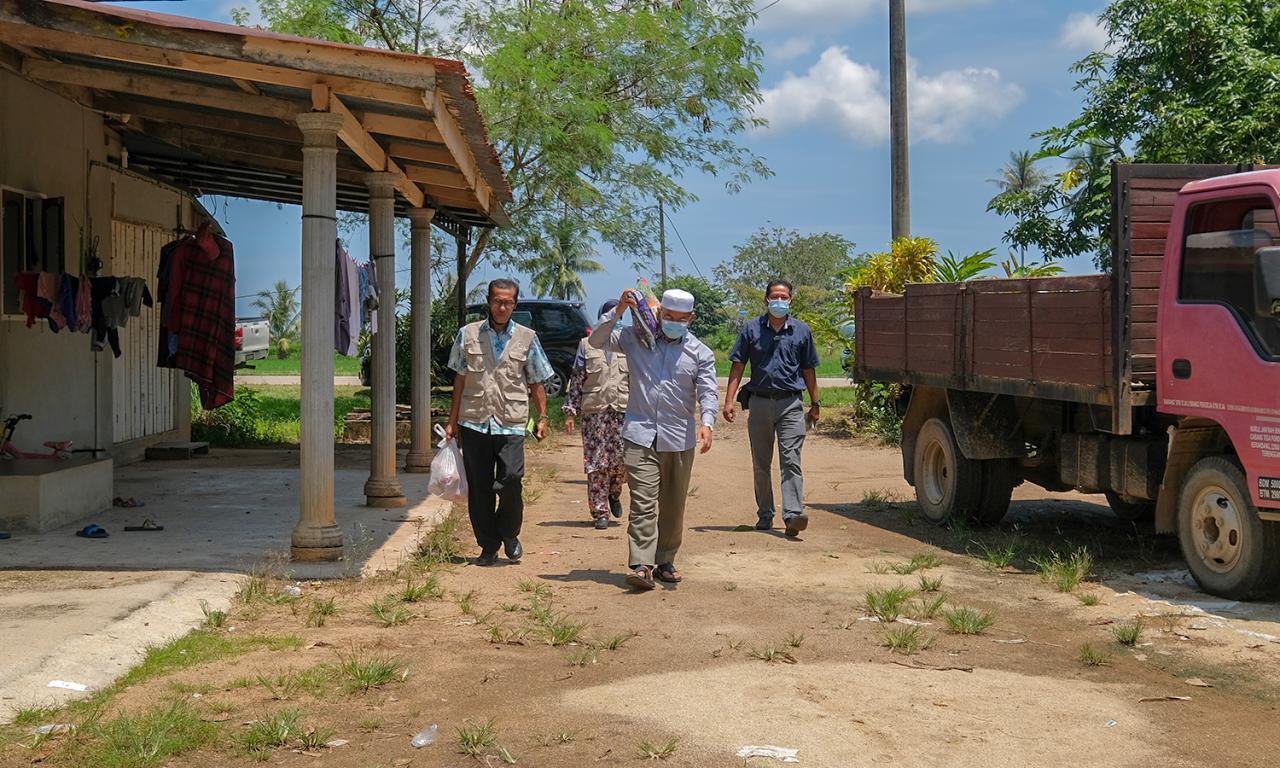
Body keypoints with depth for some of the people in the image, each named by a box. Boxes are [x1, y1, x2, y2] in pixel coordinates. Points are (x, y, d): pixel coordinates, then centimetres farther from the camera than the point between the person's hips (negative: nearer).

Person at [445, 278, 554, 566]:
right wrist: (453, 420, 11)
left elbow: (537, 382, 13)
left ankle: (509, 534, 13)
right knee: (479, 488, 3)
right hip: (473, 421, 1)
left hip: (511, 423, -1)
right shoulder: (468, 335, 8)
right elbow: (460, 380, 13)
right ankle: (488, 546, 15)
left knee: (510, 482, -13)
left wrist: (543, 417, 5)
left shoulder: (527, 338, 8)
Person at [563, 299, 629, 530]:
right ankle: (600, 512, 6)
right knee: (596, 463, -2)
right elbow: (576, 380, 8)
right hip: (594, 412, -1)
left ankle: (614, 493, 24)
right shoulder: (587, 345, 8)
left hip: (623, 411, 1)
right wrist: (571, 412, 2)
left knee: (622, 459, -7)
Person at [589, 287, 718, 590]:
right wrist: (618, 311, -10)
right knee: (643, 502, -11)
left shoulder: (700, 353, 7)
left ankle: (665, 562, 24)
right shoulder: (636, 338, 7)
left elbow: (708, 391, -3)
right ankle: (641, 565, -17)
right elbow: (597, 340, 3)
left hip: (680, 440, 2)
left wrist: (706, 422, -21)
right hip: (640, 436, -2)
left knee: (673, 506, 11)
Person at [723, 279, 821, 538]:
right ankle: (765, 515, 20)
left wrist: (815, 402, 15)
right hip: (760, 402, 1)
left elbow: (808, 369, 14)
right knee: (761, 464, 9)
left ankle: (793, 515, -18)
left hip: (791, 404, -1)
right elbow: (738, 366, 3)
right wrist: (729, 400, -5)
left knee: (791, 461, -11)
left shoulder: (801, 331, 8)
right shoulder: (751, 330, 5)